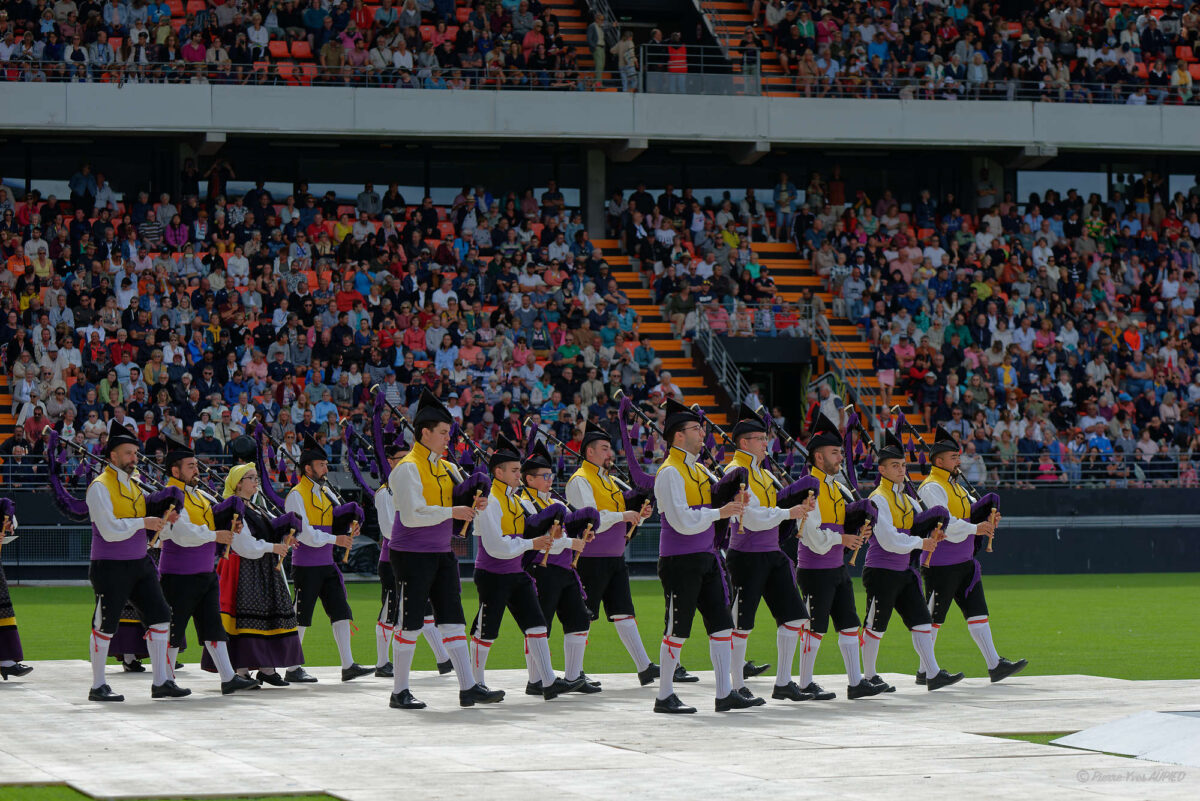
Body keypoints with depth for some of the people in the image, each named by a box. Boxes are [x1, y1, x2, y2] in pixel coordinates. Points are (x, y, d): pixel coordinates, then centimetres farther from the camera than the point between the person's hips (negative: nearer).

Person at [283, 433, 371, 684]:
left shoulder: (324, 492, 16)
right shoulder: (296, 496, -10)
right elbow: (304, 533, -17)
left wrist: (346, 530, 3)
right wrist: (335, 539, -21)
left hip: (327, 565, 8)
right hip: (306, 566, -8)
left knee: (341, 612, 2)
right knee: (301, 617, -2)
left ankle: (348, 666, 2)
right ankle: (293, 669, 6)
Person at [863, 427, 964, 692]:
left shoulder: (908, 500, 14)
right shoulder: (878, 499, -13)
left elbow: (921, 526, 17)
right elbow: (888, 540, -21)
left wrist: (933, 534, -6)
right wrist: (920, 543, -14)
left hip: (904, 572, 8)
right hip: (881, 572, -8)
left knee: (922, 621, 1)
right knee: (875, 626, 1)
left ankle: (933, 675, -1)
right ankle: (869, 677, 12)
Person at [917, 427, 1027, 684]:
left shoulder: (955, 486, 19)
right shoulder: (931, 488, -12)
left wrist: (988, 519, -4)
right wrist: (974, 529, -28)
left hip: (965, 563, 9)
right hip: (940, 564, -9)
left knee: (978, 611, 4)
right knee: (934, 617, -2)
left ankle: (995, 665, 2)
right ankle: (925, 672, 6)